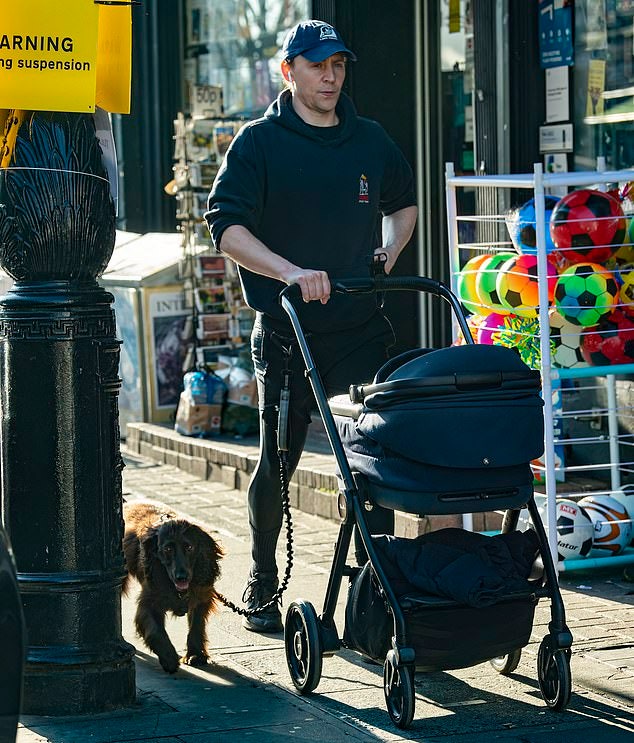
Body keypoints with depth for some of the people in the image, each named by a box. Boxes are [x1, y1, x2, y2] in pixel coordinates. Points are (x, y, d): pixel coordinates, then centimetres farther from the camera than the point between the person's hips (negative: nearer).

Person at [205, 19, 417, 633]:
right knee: (277, 463, 3)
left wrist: (390, 250, 12)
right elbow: (225, 225, -15)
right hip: (286, 332, -3)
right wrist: (290, 272, -27)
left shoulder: (370, 140, 11)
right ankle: (262, 587, 21)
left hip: (361, 326, 3)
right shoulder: (259, 143, -3)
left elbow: (404, 201, 30)